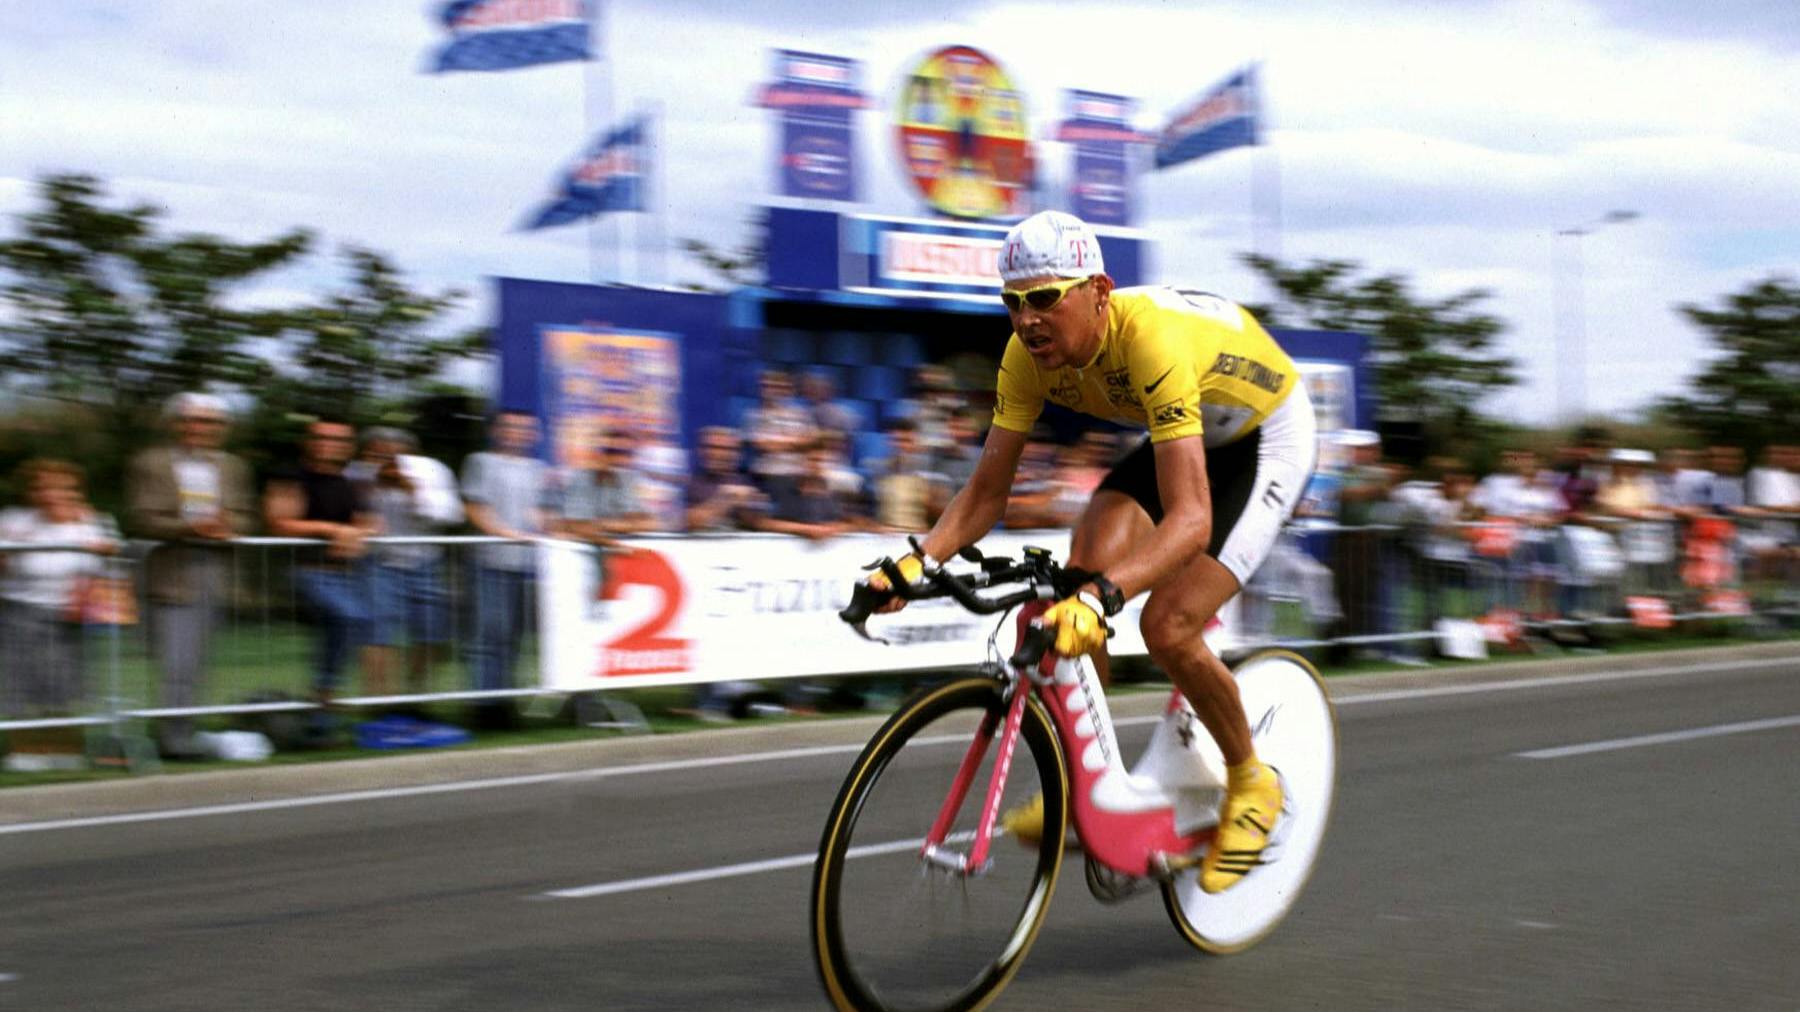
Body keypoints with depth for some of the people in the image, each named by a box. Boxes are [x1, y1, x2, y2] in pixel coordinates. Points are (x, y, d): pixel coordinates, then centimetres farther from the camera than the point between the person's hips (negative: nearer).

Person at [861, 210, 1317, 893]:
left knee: (1167, 627, -20)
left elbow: (1190, 518, -47)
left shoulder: (1153, 341, -40)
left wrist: (1100, 596, -60)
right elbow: (987, 488, -13)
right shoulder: (1031, 355, -19)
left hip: (1266, 439, -6)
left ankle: (1250, 786, 6)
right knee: (1085, 570, -19)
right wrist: (920, 560, -31)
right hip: (1183, 434, 6)